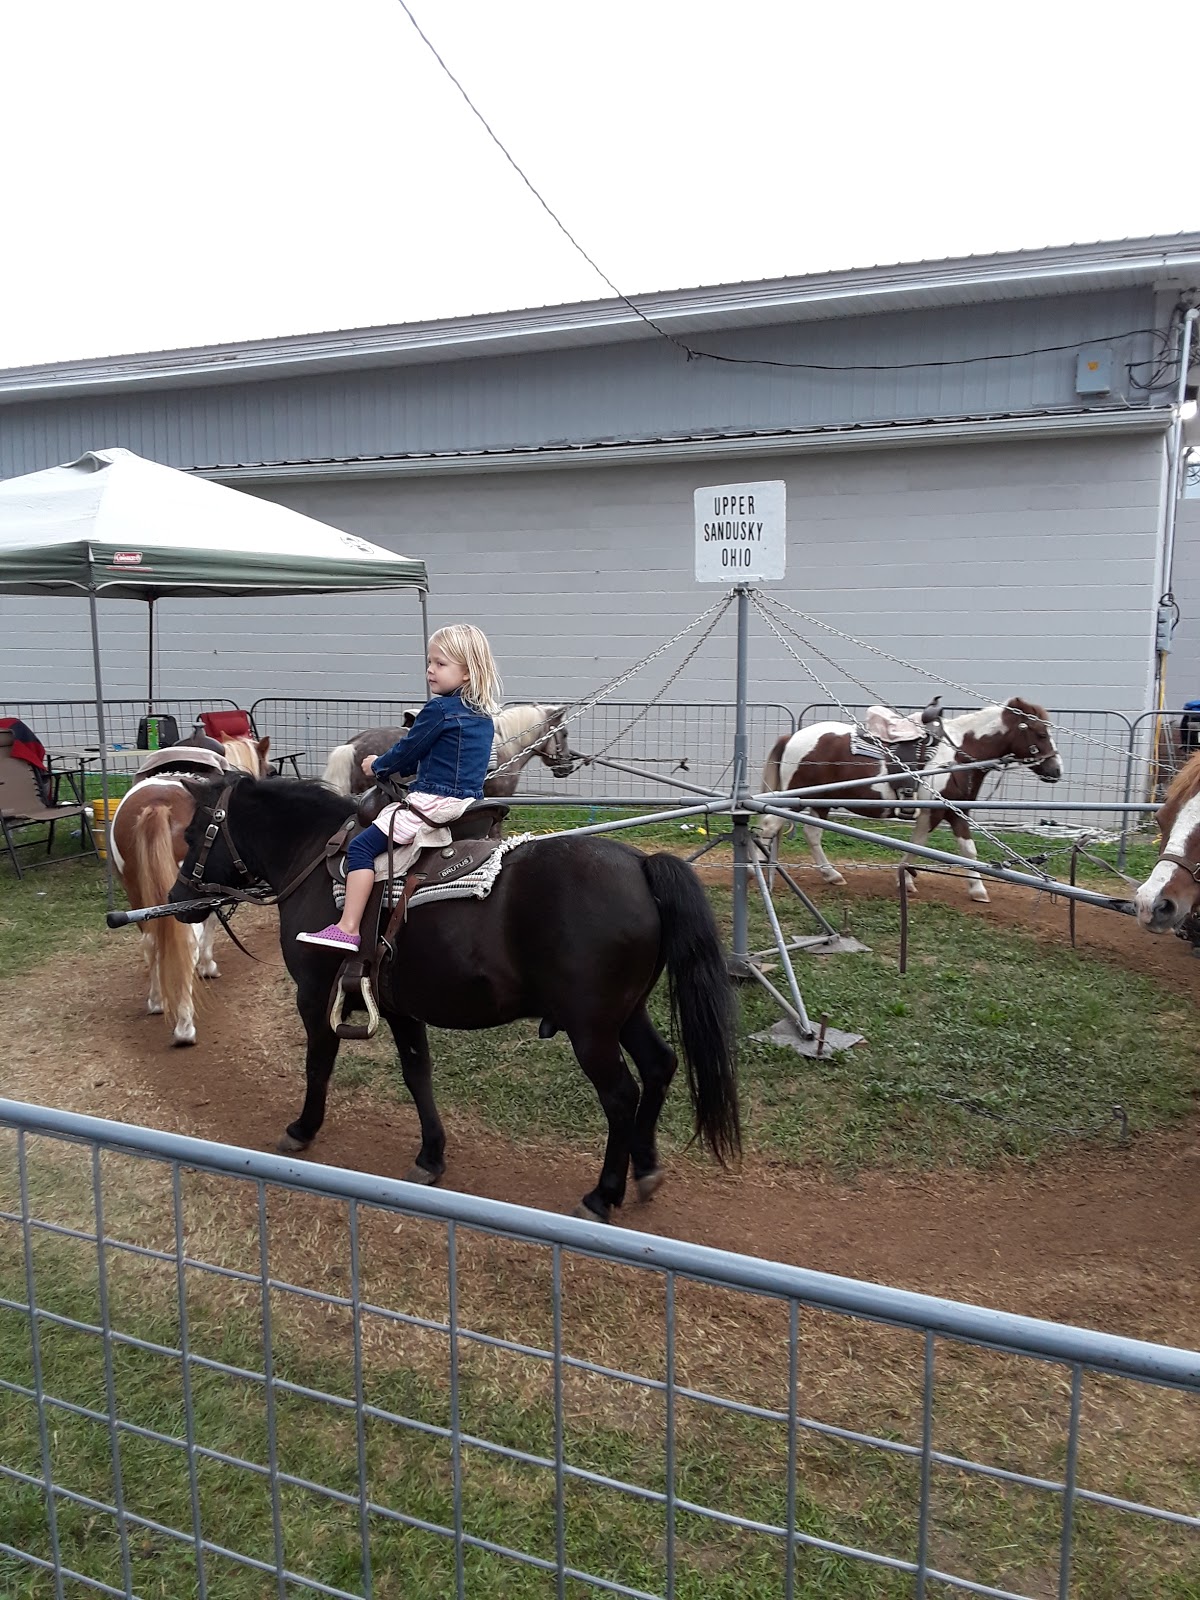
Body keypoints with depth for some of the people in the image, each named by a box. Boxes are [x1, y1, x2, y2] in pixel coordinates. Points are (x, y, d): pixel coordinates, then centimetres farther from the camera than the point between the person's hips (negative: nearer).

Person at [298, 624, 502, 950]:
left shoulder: (439, 709, -13)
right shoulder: (484, 716, 12)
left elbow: (407, 751, -4)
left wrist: (377, 767, 16)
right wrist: (394, 766, 25)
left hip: (433, 803, -9)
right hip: (472, 802, 9)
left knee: (361, 847, -5)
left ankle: (347, 929, -10)